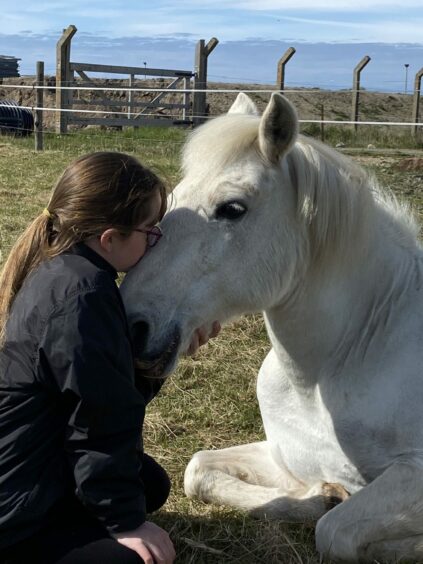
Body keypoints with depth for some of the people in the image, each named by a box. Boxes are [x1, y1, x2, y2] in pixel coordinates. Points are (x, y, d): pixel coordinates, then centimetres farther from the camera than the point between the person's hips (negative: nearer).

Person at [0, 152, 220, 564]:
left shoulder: (57, 271, 4)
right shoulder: (82, 295, -27)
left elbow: (115, 382, 12)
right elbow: (100, 419, -21)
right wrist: (126, 521, -11)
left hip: (34, 469, 11)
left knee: (151, 483, 20)